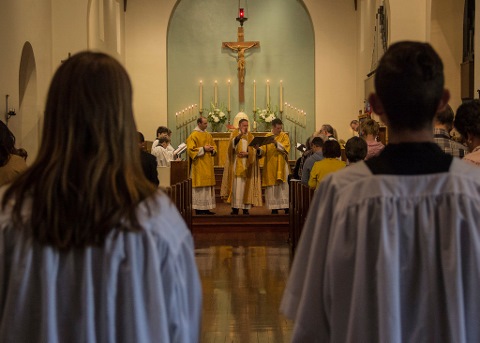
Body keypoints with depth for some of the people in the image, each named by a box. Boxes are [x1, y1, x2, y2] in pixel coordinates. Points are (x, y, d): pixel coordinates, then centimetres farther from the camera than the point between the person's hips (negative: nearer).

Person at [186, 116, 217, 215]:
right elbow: (191, 150, -13)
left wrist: (212, 149, -1)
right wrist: (203, 149, -16)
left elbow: (214, 146, 22)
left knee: (208, 185, 6)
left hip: (208, 165, 7)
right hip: (199, 165, -7)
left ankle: (206, 208, 9)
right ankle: (199, 208, -4)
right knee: (200, 186, -7)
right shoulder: (193, 136, -7)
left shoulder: (208, 135, 14)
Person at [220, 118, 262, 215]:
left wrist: (246, 153, -13)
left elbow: (253, 151, 6)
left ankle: (246, 207, 0)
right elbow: (232, 144, -14)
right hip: (236, 165, -1)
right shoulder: (234, 134, 7)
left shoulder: (250, 137, 12)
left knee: (246, 185, -1)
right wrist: (240, 135, -27)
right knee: (236, 185, -5)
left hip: (247, 165, 2)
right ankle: (235, 207, -3)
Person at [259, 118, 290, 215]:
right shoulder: (267, 137, 9)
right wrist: (258, 149, -20)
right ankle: (274, 207, 0)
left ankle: (286, 206, -2)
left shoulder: (284, 136, 6)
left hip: (281, 166, -1)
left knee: (283, 186, -4)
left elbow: (286, 148, -9)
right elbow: (263, 150, 2)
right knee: (272, 187, -2)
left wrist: (276, 143, -23)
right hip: (270, 166, 1)